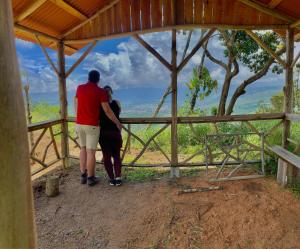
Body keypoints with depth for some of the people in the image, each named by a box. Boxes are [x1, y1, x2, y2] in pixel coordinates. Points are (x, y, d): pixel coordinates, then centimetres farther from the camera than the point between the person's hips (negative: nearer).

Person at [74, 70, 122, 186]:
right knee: (91, 151, 1)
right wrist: (117, 123, 1)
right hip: (92, 125, -5)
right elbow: (107, 111, -10)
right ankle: (91, 178, 10)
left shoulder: (79, 88, 6)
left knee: (83, 149, 17)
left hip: (79, 124, 5)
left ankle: (83, 175, 22)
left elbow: (76, 105, 13)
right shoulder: (101, 92, -9)